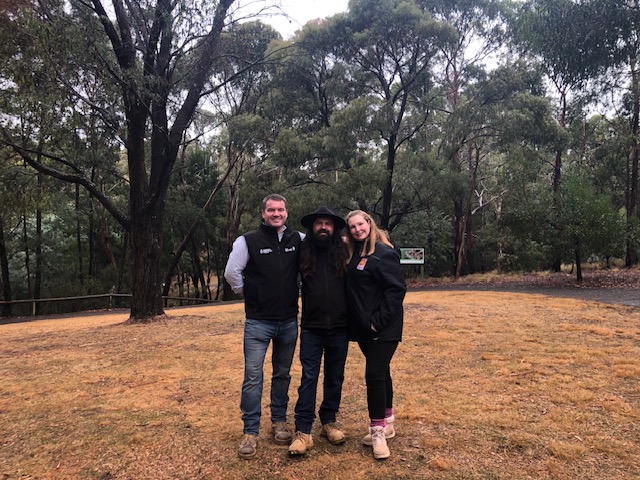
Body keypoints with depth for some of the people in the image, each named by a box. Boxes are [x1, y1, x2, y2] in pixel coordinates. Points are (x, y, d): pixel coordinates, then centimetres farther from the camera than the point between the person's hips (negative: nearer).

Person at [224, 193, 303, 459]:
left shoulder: (298, 240, 1)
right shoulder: (248, 241, -7)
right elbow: (231, 272, -7)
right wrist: (249, 293, 2)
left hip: (289, 321, 3)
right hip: (258, 322, -3)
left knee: (283, 374, 14)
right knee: (253, 376, -3)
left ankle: (279, 421, 31)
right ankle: (250, 432, 9)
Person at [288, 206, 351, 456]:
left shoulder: (344, 253, 0)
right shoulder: (302, 253, -1)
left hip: (339, 328, 1)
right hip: (311, 328, -1)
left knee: (335, 378, 12)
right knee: (309, 378, 0)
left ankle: (329, 422, 28)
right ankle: (303, 431, 6)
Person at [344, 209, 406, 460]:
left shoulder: (383, 253, -13)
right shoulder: (355, 253, 11)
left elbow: (397, 289, -18)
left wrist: (379, 321, -19)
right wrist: (363, 322, 8)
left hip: (383, 328, -8)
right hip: (363, 327, 8)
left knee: (375, 375, -8)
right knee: (380, 373, 16)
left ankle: (378, 431, 5)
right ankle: (387, 424, 29)